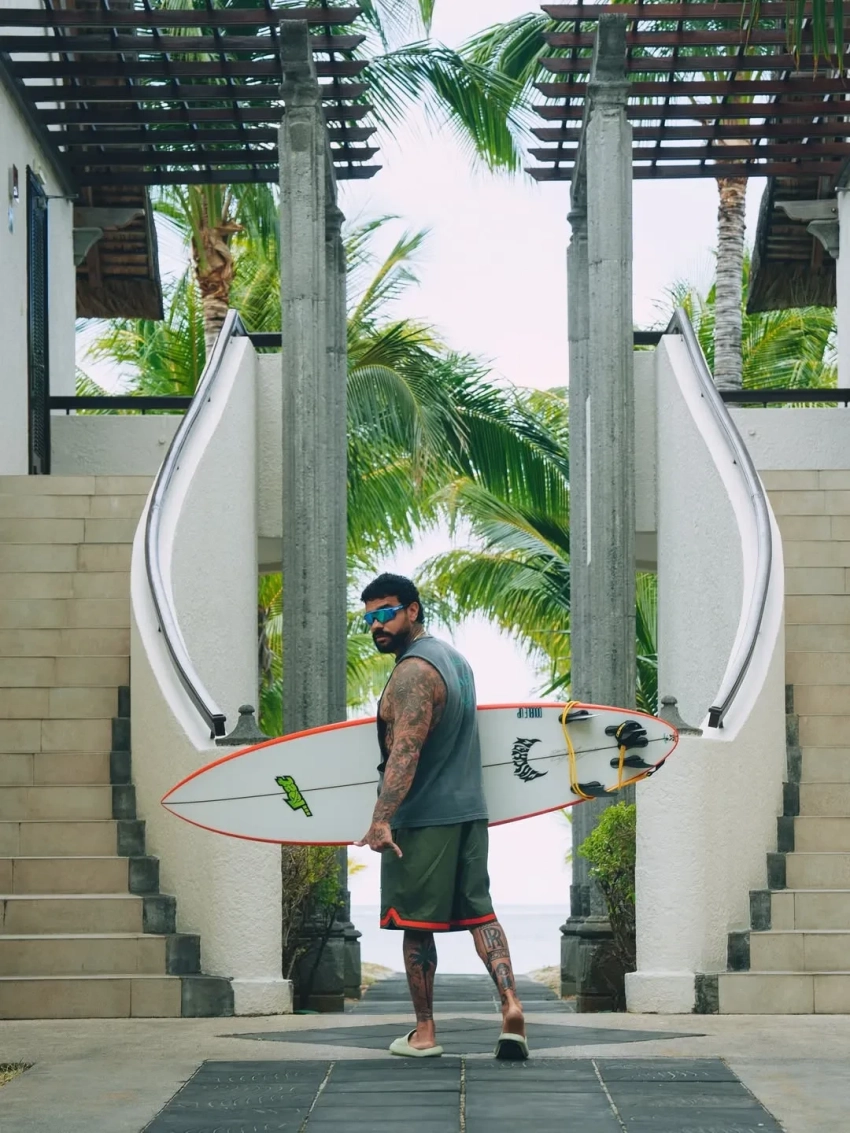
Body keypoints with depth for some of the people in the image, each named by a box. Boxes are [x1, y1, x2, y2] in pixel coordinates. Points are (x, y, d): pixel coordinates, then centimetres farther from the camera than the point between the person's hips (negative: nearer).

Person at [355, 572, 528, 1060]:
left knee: (417, 924, 1)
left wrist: (382, 820, -36)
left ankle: (424, 1033, 8)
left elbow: (405, 753, -29)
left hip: (423, 818, -9)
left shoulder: (413, 672, -18)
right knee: (479, 912, 9)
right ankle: (511, 1003, -7)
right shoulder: (453, 657, 13)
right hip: (469, 809, 9)